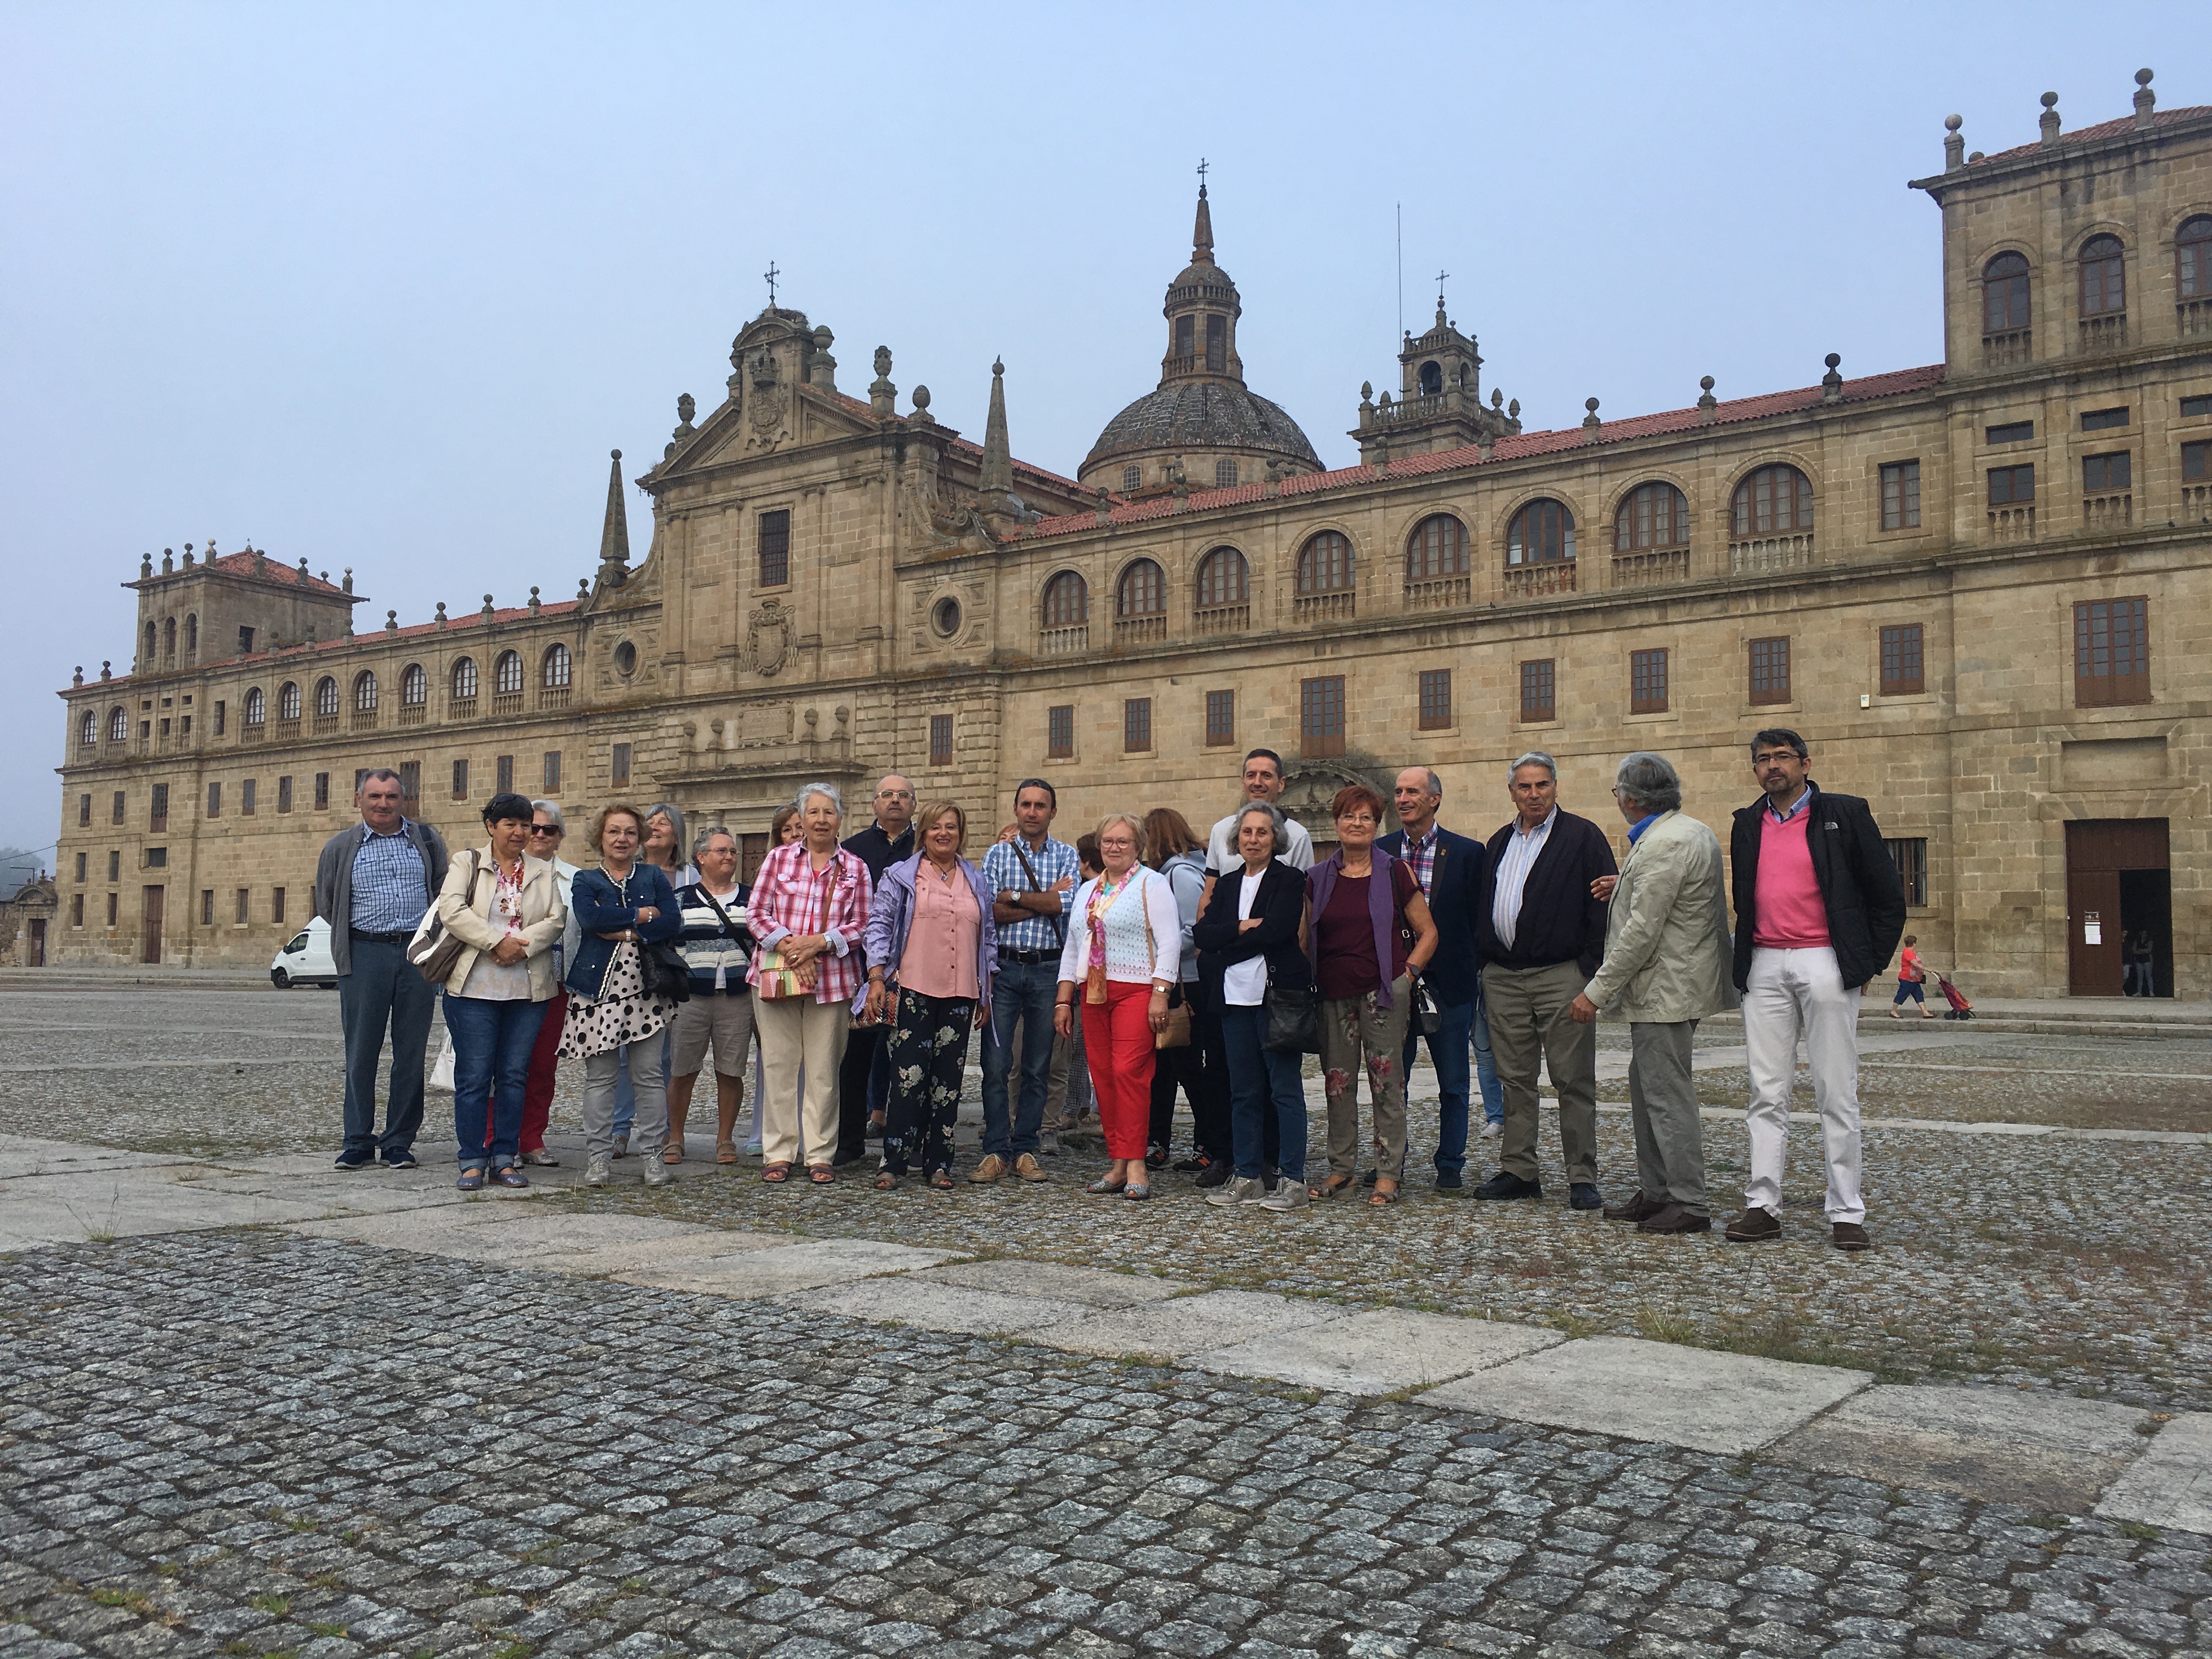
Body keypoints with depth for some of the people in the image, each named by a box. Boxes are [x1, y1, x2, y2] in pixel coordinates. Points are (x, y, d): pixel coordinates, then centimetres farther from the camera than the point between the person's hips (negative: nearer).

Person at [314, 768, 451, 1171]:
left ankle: (399, 1142, 10)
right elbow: (326, 904, 17)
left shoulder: (427, 840, 10)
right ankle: (358, 1142, 9)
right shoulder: (340, 847, 8)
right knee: (361, 1054, 0)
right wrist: (364, 930, 14)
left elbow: (445, 893, 18)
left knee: (411, 1054, 2)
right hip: (364, 954, -1)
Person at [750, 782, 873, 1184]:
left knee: (824, 1069, 1)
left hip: (832, 980, 0)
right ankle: (778, 1152, 10)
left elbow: (861, 926, 3)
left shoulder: (855, 868, 9)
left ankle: (820, 1155, 10)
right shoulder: (778, 858, 9)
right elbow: (758, 915, 3)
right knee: (779, 1064, 1)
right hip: (776, 975, 0)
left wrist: (817, 943, -11)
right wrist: (789, 948, -11)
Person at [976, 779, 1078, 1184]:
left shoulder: (1067, 856, 7)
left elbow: (1065, 904, -10)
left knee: (1038, 1068, 6)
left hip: (1048, 970, 1)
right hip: (1004, 967, 0)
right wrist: (1044, 901, -9)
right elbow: (991, 913, -6)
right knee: (995, 1065, -3)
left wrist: (1013, 897, -7)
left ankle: (1026, 1149, 15)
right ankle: (995, 1151, 4)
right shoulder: (997, 854, 7)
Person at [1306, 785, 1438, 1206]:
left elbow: (1428, 932, 5)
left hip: (1383, 992, -3)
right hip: (1334, 994, 3)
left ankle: (1389, 1172, 7)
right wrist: (1309, 982, 6)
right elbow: (1306, 938, 17)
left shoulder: (1395, 873, 2)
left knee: (1386, 1080, -1)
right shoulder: (1318, 878, 10)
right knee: (1337, 1081, 6)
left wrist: (1407, 971, -4)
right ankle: (1342, 1167, 18)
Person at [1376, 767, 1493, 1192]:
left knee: (1453, 1084, 7)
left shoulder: (1468, 853, -1)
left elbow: (1480, 919, 1)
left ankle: (1450, 1165, 19)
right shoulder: (1378, 851, 5)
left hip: (1449, 984, -1)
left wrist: (1477, 972, -5)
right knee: (1390, 1080, 9)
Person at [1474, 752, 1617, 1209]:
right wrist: (1482, 962, 12)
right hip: (1503, 978, 5)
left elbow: (1604, 904, -6)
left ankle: (1582, 1177, 5)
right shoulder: (1500, 842, 16)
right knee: (1515, 1078, 9)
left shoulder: (1583, 837, -1)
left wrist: (1593, 969, -13)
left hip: (1561, 976, -5)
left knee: (1573, 1080, -2)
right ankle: (1518, 1171, 17)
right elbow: (1484, 907, 21)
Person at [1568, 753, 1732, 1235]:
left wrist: (1597, 991, -19)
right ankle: (1655, 1192, 23)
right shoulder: (1695, 832, 14)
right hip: (1666, 989, 11)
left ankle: (1689, 1204, -1)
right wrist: (1624, 888, 24)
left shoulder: (1664, 844, -19)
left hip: (1666, 991, -11)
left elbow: (1641, 932, -22)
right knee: (1647, 1090, 16)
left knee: (1668, 1095, -6)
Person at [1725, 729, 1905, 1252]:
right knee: (1766, 1093, 4)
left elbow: (1888, 895, 4)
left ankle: (1846, 1213, 6)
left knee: (1836, 1094, 0)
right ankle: (1763, 1207, 8)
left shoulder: (1845, 814, 2)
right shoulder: (1747, 825, 14)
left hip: (1826, 965, -4)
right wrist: (1743, 962, 12)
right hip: (1765, 968, 4)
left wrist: (1871, 960, 0)